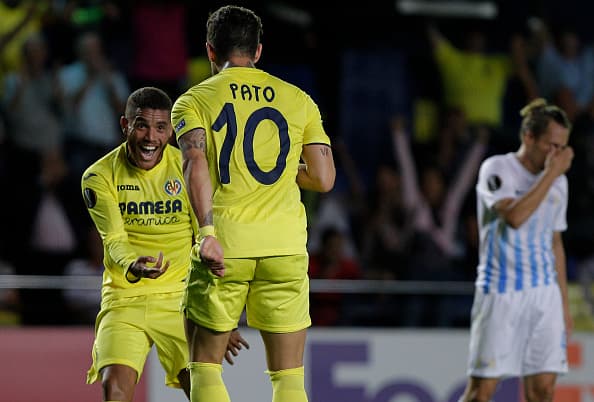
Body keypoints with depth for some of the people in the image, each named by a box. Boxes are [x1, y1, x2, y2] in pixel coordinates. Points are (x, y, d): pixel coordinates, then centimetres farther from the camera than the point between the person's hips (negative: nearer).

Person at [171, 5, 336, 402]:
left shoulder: (194, 100, 6)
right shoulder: (298, 99, 12)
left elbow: (196, 164, -13)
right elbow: (324, 179, 7)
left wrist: (207, 231, -22)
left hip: (224, 243, -1)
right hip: (285, 244, 1)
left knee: (205, 366, 10)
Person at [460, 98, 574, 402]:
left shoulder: (559, 181, 12)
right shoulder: (496, 169, -6)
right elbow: (514, 216, -24)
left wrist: (564, 304, 17)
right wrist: (551, 174, -19)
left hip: (545, 296, 5)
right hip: (500, 294, -5)